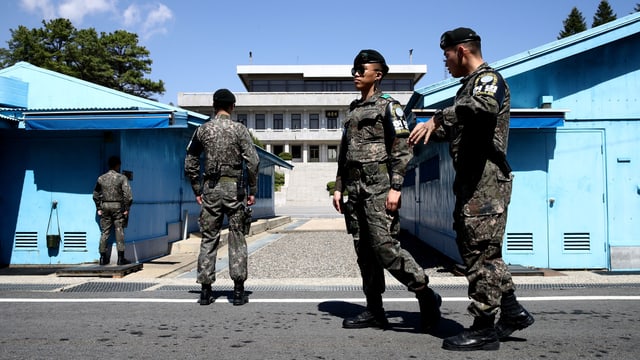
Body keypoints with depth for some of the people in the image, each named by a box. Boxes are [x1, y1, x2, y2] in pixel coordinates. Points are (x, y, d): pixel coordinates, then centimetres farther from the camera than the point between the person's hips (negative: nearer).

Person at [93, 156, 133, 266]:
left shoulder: (101, 178, 7)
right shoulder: (122, 178, -6)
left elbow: (96, 195, 11)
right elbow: (127, 194, -13)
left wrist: (98, 208, 16)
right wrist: (126, 208, -5)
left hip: (104, 206, 4)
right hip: (117, 206, -4)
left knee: (104, 232, 9)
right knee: (119, 232, 2)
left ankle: (103, 258, 11)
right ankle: (121, 258, 2)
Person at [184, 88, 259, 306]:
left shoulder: (202, 130, 5)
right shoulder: (239, 129, -2)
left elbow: (190, 164, 8)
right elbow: (252, 161, -10)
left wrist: (197, 191, 14)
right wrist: (253, 190, -2)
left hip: (211, 189, 2)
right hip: (234, 188, -2)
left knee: (208, 239, 8)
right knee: (236, 238, 4)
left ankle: (206, 290, 9)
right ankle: (239, 291, 4)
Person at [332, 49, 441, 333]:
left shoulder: (388, 106, -1)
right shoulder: (352, 111, 21)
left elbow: (402, 149, -10)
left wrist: (396, 187, -19)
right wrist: (338, 187, 16)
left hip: (378, 187, -7)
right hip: (355, 189, 7)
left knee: (384, 246, -14)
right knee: (364, 251, 6)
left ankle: (426, 295, 1)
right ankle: (374, 311, 13)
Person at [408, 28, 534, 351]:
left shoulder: (488, 78, -8)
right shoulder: (470, 85, 22)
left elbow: (484, 106, -32)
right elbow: (458, 129, 32)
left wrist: (437, 119, -35)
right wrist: (430, 131, 30)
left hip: (486, 181, -10)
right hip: (471, 180, 10)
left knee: (481, 252, -6)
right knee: (476, 249, 14)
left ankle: (484, 329, 2)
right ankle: (512, 312, 24)